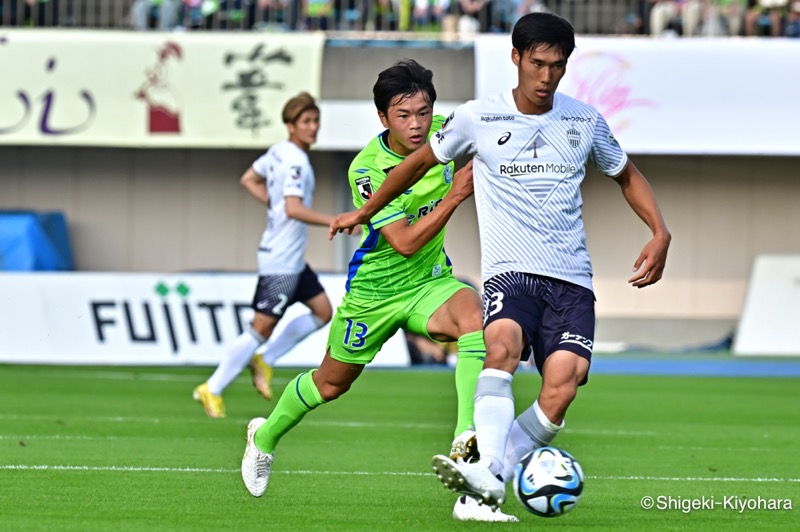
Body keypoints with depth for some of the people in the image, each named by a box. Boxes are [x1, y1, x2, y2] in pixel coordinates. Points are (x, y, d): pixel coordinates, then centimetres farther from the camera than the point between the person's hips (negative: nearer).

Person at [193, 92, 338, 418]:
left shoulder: (279, 151, 8)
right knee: (262, 327, -6)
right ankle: (212, 390, 2)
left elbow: (248, 180, 21)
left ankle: (264, 361, 19)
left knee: (322, 311, 14)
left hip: (292, 259, 10)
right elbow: (294, 209, -30)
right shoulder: (294, 162, -20)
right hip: (280, 260, -10)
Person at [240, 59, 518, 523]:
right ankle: (266, 436, 48)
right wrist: (456, 195, -37)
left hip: (430, 280, 3)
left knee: (474, 318, -33)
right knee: (332, 383, 17)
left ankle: (468, 440, -45)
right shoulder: (367, 168, -25)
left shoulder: (444, 132, -12)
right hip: (375, 289, -3)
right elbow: (405, 242, -31)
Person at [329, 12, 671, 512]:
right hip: (510, 271, -2)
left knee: (561, 389, -24)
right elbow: (419, 162, 20)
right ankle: (486, 471, -47)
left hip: (572, 280, 2)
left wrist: (661, 233, 10)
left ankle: (496, 474, -10)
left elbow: (628, 176, 26)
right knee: (503, 345, -36)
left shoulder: (585, 120, 10)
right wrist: (363, 213, 27)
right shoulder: (478, 118, 4)